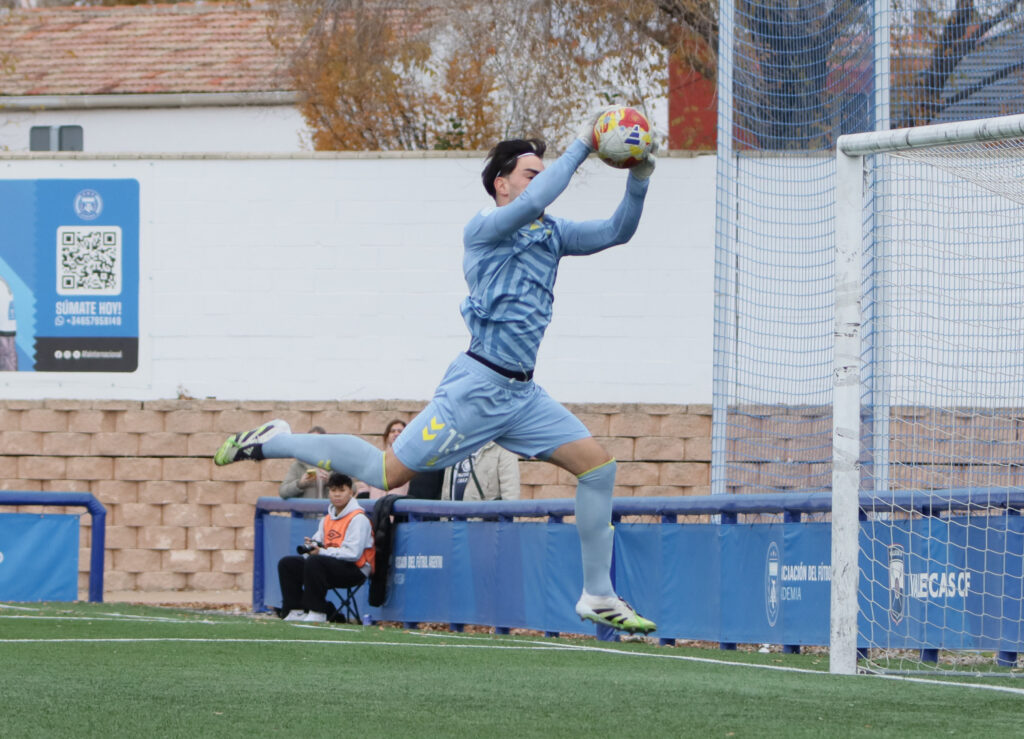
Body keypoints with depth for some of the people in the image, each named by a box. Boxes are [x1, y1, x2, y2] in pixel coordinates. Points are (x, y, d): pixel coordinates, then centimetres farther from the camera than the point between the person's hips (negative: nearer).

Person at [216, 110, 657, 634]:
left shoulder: (550, 234, 15)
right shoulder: (484, 228, -9)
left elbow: (617, 231, 15)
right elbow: (532, 203, -29)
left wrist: (639, 179, -1)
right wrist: (580, 148, -24)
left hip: (520, 393, 8)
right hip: (478, 385, -8)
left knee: (598, 465, -1)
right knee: (386, 474, -9)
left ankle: (597, 598, 6)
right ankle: (276, 443, 11)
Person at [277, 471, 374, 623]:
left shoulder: (358, 519, -10)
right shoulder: (327, 519, 18)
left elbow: (353, 553, -19)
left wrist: (322, 551, -21)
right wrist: (312, 546, -11)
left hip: (355, 570, -9)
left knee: (315, 562, -35)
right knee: (286, 563, 0)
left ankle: (317, 612, -28)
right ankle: (296, 611, -4)